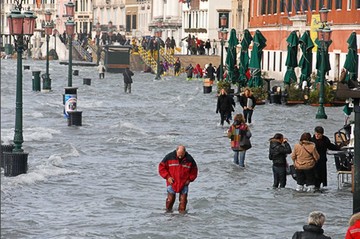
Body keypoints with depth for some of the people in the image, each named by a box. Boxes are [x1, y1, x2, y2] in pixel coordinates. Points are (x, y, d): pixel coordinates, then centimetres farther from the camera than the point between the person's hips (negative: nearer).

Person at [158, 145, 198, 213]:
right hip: (172, 182, -1)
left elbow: (194, 171, 9)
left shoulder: (189, 159, -5)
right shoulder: (169, 157, -9)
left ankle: (182, 212, 7)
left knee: (183, 200, -3)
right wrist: (167, 177, -9)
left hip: (184, 184, 1)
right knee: (171, 199, -4)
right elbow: (161, 167, -1)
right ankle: (168, 211, 15)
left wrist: (189, 179, -3)